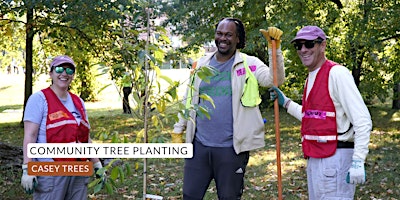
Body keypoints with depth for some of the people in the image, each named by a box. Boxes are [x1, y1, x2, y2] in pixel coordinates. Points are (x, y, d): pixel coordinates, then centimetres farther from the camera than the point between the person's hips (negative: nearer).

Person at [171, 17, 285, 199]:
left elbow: (275, 79, -18)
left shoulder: (249, 64, -2)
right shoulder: (201, 64, 8)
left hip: (231, 148, -3)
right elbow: (189, 100, 16)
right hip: (199, 145, 3)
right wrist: (178, 131, 14)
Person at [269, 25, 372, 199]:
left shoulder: (336, 73, -13)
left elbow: (362, 120, -18)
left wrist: (358, 162, -24)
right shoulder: (310, 78, 16)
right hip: (314, 157, 9)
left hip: (335, 157, -9)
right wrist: (285, 102, 19)